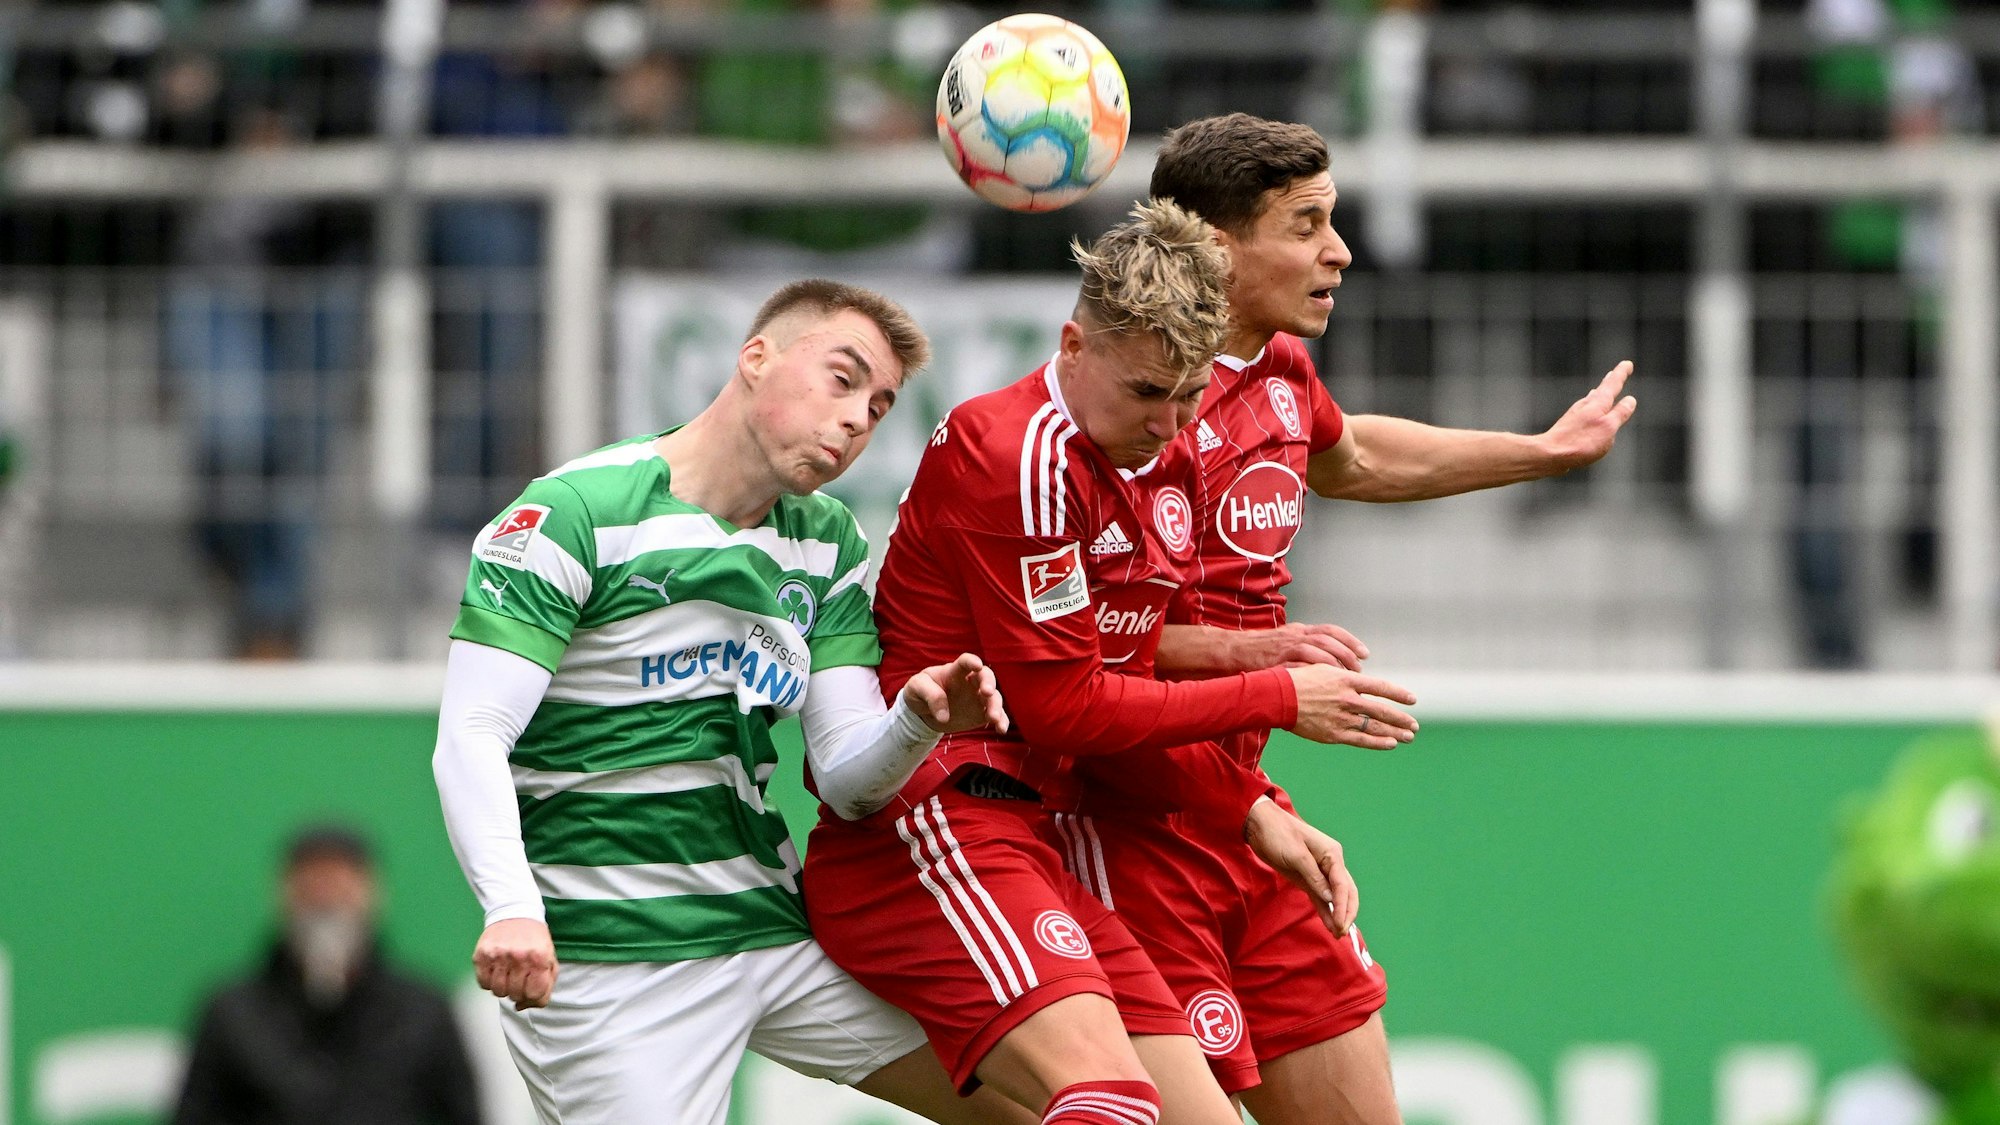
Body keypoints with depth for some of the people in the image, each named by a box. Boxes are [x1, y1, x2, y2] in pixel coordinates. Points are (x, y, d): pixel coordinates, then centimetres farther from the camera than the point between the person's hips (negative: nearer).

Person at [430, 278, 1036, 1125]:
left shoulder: (829, 543, 11)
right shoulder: (575, 513, -10)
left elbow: (848, 782, 6)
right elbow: (470, 740, -18)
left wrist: (916, 723, -17)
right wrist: (512, 909, -34)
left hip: (774, 925, 7)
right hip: (605, 953, -7)